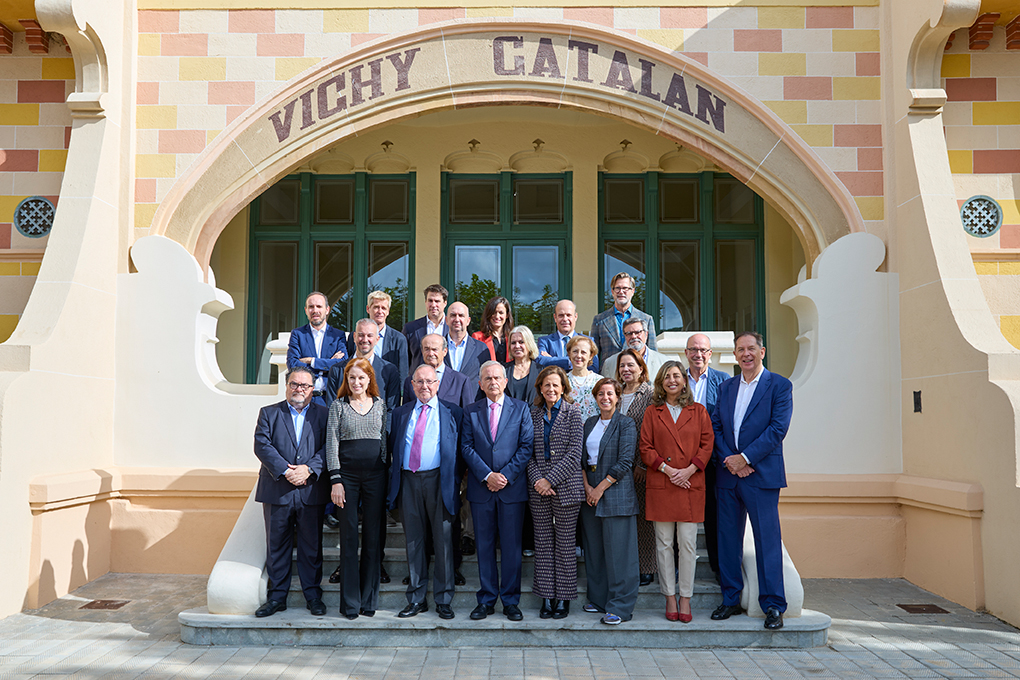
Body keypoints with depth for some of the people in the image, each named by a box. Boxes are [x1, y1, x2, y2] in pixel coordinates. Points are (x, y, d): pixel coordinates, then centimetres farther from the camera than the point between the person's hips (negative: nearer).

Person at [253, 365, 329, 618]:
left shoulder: (323, 414, 8)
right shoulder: (269, 413, 8)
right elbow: (262, 445, -4)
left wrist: (309, 469, -17)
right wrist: (285, 470, -15)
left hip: (311, 491, 0)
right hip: (277, 492, 1)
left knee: (311, 546, 6)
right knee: (276, 546, 8)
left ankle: (313, 595, 18)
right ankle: (277, 596, 20)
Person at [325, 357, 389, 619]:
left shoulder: (380, 405, 9)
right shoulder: (338, 406, 4)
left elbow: (385, 440, 11)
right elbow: (331, 443, -1)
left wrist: (384, 474, 5)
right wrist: (335, 480, -9)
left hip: (375, 475, 2)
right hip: (347, 474, -1)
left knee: (373, 537, 4)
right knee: (349, 537, 2)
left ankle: (369, 599, 15)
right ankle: (350, 602, 10)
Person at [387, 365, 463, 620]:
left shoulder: (452, 412, 5)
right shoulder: (401, 414, 14)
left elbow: (460, 448, 3)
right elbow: (393, 447, 15)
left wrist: (455, 482, -5)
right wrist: (395, 482, 4)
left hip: (438, 481, -2)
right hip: (408, 481, 3)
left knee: (443, 540, 1)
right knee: (413, 540, 8)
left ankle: (444, 600, 13)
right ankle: (416, 599, 19)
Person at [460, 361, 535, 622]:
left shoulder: (520, 409, 4)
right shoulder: (471, 411, 8)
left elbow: (527, 445, -2)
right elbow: (466, 447, 1)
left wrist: (506, 475, -11)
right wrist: (487, 475, -11)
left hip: (512, 487, -1)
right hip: (480, 488, 1)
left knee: (512, 546, 3)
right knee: (484, 545, 7)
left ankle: (511, 601, 15)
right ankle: (486, 600, 18)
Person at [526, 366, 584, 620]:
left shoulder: (573, 412, -1)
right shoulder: (532, 413, 7)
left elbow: (574, 454, -7)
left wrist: (550, 479, -12)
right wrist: (536, 479, -9)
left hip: (565, 486, -2)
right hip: (538, 487, 3)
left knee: (566, 542, 3)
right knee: (543, 541, 7)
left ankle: (564, 598, 14)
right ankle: (546, 597, 16)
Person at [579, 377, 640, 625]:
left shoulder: (626, 424, -5)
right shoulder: (590, 423, 13)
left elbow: (625, 462, -12)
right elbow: (581, 457, 11)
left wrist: (601, 488, -12)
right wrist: (587, 486, -4)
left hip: (616, 492, -6)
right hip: (590, 492, 6)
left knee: (617, 549, -5)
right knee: (594, 548, 10)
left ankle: (619, 607, 2)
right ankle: (598, 598, 23)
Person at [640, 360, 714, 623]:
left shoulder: (698, 411, 9)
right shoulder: (652, 412, 8)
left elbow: (707, 444, 3)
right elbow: (645, 448, 4)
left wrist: (689, 470, -10)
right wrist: (666, 469, -9)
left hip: (691, 484, 0)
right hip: (660, 484, 0)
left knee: (688, 543, 0)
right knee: (664, 543, 3)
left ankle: (685, 598, 11)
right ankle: (670, 598, 13)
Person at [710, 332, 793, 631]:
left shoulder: (779, 385, 0)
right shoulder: (726, 387, 14)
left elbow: (778, 429, -9)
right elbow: (715, 426, 9)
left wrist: (746, 458, -14)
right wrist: (728, 459, -7)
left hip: (761, 474, -5)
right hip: (727, 475, 5)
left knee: (768, 541, -2)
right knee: (728, 539, 9)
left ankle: (773, 606, 7)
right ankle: (731, 600, 21)